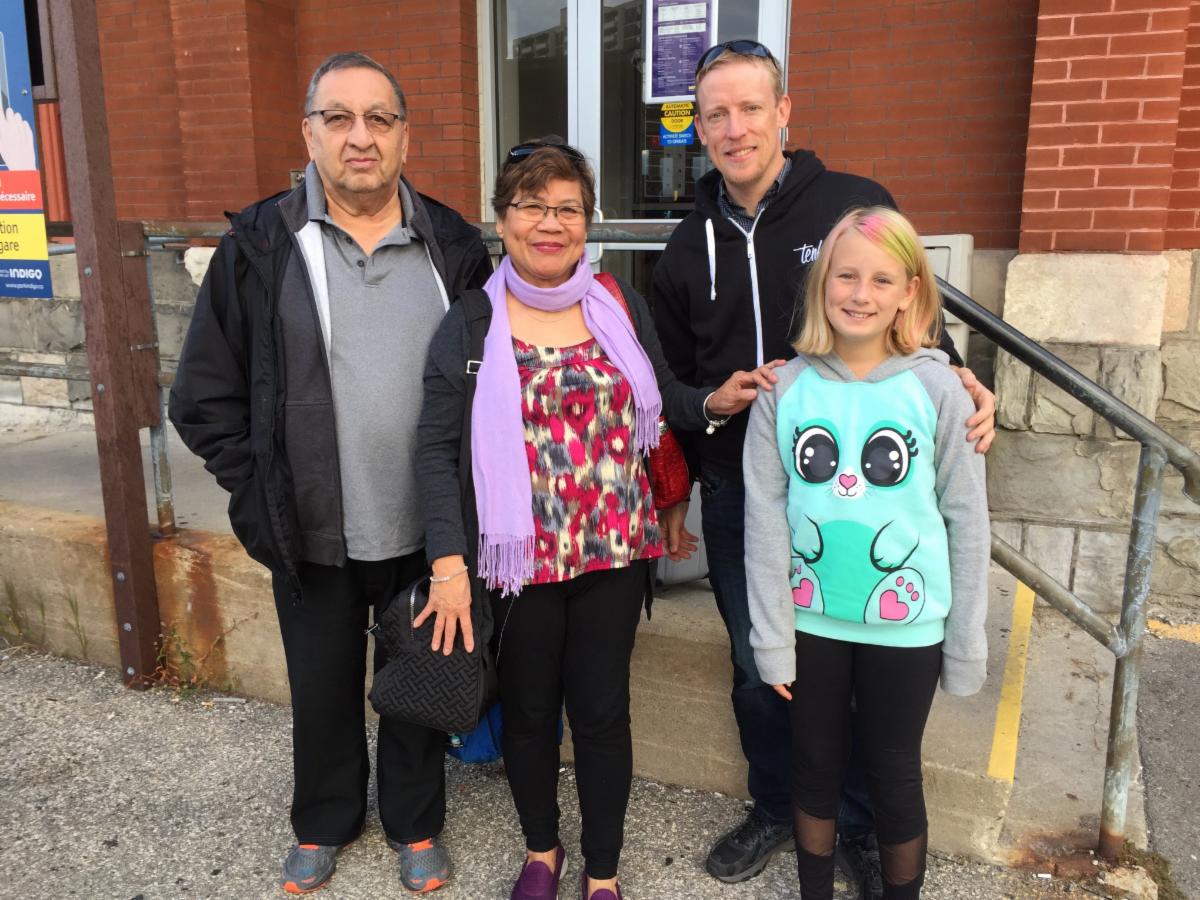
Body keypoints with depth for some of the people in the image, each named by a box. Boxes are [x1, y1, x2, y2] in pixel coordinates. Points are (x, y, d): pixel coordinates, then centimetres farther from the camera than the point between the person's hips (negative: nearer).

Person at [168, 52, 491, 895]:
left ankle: (416, 823, 41)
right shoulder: (260, 245, -4)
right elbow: (206, 394, 0)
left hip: (425, 529, 1)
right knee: (322, 686, 19)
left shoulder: (453, 246, -1)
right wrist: (257, 493, -7)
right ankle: (325, 822, 45)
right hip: (311, 534, 0)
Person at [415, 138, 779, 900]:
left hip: (614, 550, 1)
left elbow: (660, 399, 12)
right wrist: (449, 563, -12)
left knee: (603, 710, 10)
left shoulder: (621, 305, 1)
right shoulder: (471, 322, -5)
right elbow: (438, 448, -6)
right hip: (519, 557, 0)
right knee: (528, 709, 16)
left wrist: (713, 403, -10)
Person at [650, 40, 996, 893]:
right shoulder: (691, 246, 6)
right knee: (758, 664, 15)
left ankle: (864, 825, 35)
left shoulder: (858, 206, -5)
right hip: (738, 496, 3)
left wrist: (960, 387, -18)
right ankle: (778, 809, 38)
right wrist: (672, 497, 13)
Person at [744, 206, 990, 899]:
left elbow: (967, 521, -4)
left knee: (895, 774, 15)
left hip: (906, 626, -1)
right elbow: (765, 517, -5)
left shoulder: (936, 389, -9)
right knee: (815, 765, 18)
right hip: (811, 620, 2)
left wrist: (967, 646, -2)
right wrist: (772, 635, -5)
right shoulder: (787, 388, -7)